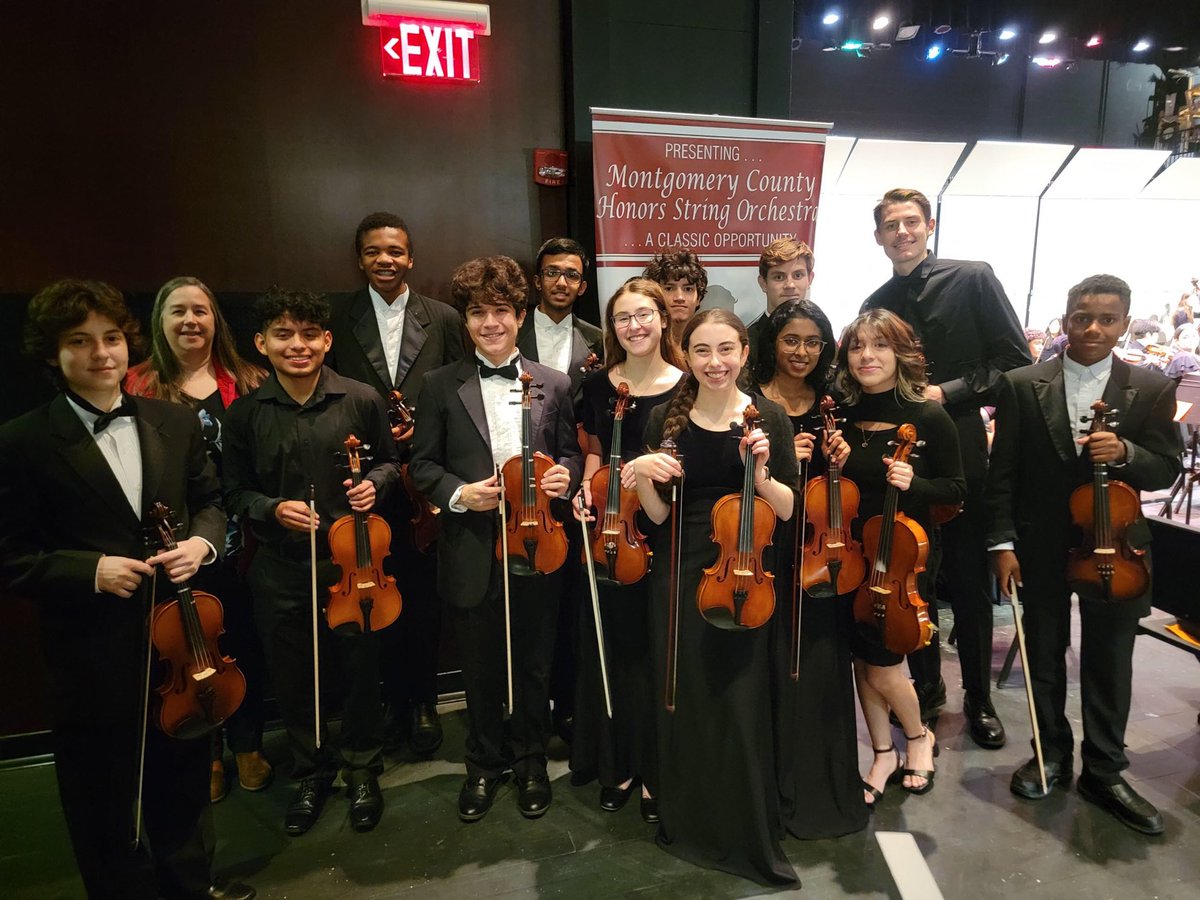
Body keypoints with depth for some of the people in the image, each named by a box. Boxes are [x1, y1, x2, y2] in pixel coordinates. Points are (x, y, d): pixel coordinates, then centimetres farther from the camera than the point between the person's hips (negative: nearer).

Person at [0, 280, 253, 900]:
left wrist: (201, 541, -9)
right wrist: (90, 570, -20)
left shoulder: (176, 423, 2)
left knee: (185, 772, 22)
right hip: (93, 649, -3)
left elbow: (209, 500, 10)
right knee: (105, 796, 16)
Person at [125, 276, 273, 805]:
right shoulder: (140, 387, 1)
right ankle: (206, 752, 34)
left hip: (240, 539, 1)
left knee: (245, 642, 12)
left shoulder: (246, 382, 3)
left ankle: (247, 745, 34)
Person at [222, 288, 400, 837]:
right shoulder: (246, 412, -3)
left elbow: (388, 461, 8)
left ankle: (361, 771, 36)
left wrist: (375, 483, -12)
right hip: (279, 570, 1)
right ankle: (311, 775, 40)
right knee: (293, 680, 15)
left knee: (360, 673, 12)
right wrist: (271, 509, -14)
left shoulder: (360, 400, -5)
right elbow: (235, 493, 5)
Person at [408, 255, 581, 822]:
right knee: (481, 670, 16)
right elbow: (422, 463, 2)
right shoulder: (441, 386, 0)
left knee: (534, 665, 16)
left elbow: (571, 454, 8)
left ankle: (530, 762, 39)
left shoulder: (553, 385, 3)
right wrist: (457, 494, -15)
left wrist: (565, 476, -13)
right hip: (472, 553, 0)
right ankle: (485, 764, 39)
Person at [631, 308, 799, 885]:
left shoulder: (769, 416, -3)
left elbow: (788, 510, -3)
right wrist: (642, 474, -18)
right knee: (686, 702, 13)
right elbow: (657, 514, 0)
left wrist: (762, 474, -21)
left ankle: (747, 833, 30)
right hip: (682, 577, 1)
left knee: (741, 705, 4)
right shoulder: (666, 419, -1)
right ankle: (689, 823, 37)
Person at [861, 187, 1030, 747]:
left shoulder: (973, 279, -1)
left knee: (970, 586, 7)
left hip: (963, 455, -3)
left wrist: (949, 393, -14)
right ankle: (926, 689, 30)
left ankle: (978, 699, 27)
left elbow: (1015, 360, -4)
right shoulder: (876, 306, 9)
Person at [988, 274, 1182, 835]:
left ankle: (1104, 773, 29)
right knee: (1044, 657, 14)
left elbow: (1166, 470, 0)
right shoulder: (1023, 386, -4)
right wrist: (1003, 542, -9)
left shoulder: (1152, 391, 0)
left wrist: (1124, 452, -22)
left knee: (1109, 666, 11)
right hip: (1041, 548, 0)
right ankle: (1052, 754, 33)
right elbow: (1003, 472, -4)